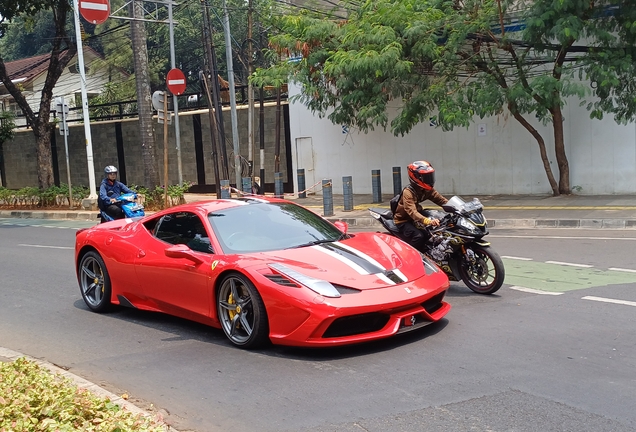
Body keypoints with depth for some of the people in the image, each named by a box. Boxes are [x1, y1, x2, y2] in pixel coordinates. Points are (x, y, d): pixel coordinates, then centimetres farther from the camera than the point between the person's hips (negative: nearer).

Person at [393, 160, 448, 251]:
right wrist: (427, 221, -56)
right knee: (419, 236, -30)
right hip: (403, 220, -8)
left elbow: (440, 199, -6)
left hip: (416, 219, 8)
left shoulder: (427, 190, -4)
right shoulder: (408, 192, -27)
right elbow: (412, 212, -40)